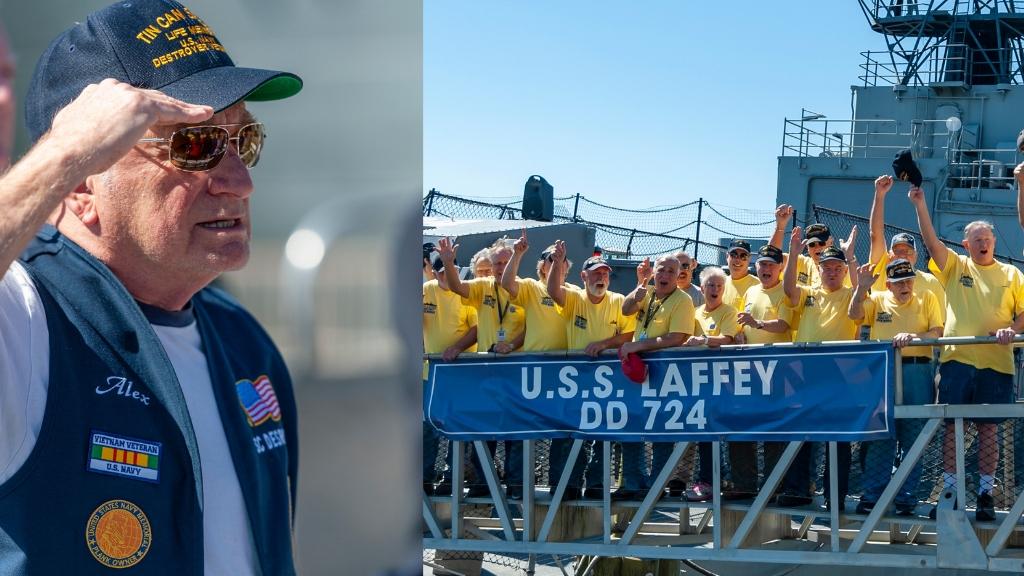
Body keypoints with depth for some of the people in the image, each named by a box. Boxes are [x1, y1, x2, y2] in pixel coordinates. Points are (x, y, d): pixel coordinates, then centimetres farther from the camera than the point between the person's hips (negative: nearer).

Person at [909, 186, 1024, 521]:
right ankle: (949, 491, 3)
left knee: (988, 428, 3)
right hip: (956, 358, 0)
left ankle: (986, 494, 7)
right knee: (952, 425, -1)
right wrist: (919, 204, -14)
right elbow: (931, 242, -4)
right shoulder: (955, 267, 10)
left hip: (995, 361, 0)